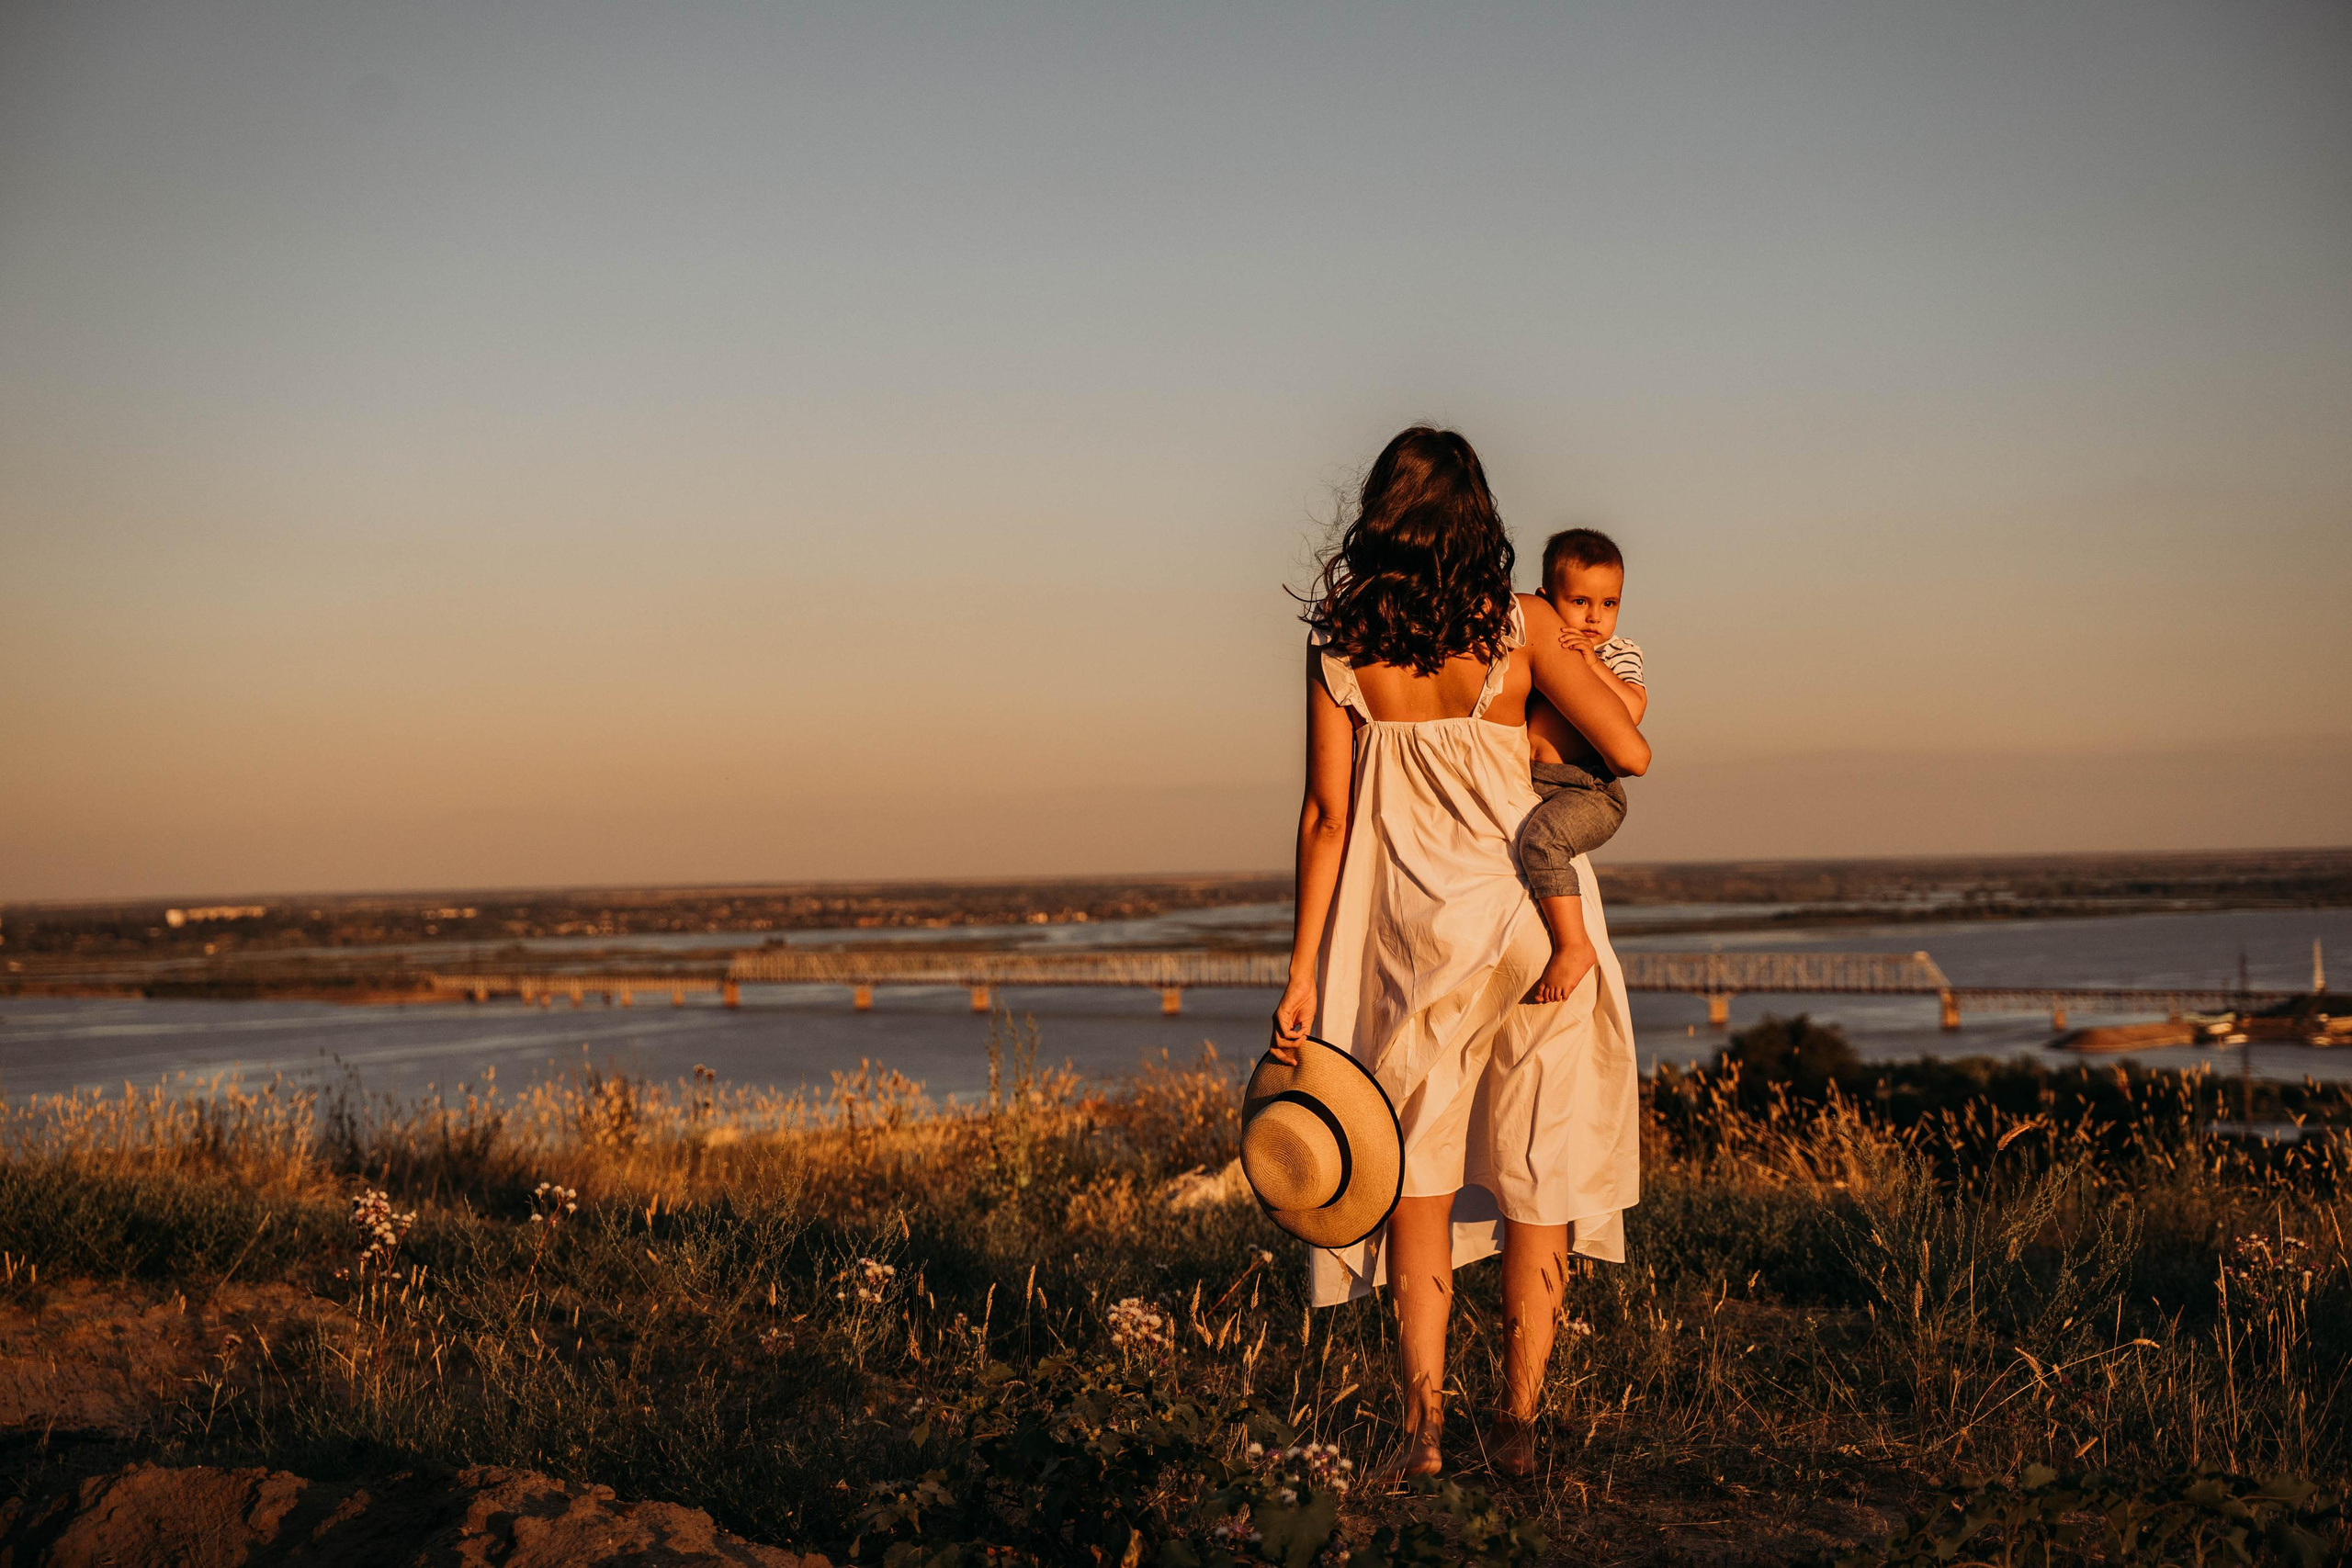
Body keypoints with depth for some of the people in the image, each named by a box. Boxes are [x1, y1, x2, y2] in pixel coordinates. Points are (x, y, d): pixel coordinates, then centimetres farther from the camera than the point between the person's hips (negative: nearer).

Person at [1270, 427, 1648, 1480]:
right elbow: (1630, 753, -8)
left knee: (1419, 1173, 11)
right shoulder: (1518, 625, -7)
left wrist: (1303, 976, 1)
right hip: (1533, 915, -1)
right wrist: (1572, 778, 16)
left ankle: (1423, 1422, 4)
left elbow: (1326, 816, -2)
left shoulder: (1338, 643, -3)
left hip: (1411, 930, 1)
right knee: (1541, 1165, 9)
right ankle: (1518, 1422, 11)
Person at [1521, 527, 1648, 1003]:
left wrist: (1593, 663, -15)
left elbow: (1631, 710, -13)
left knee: (1542, 835, -34)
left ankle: (1573, 945, -29)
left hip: (1589, 790, -7)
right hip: (1528, 789, 7)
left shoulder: (1619, 654, 6)